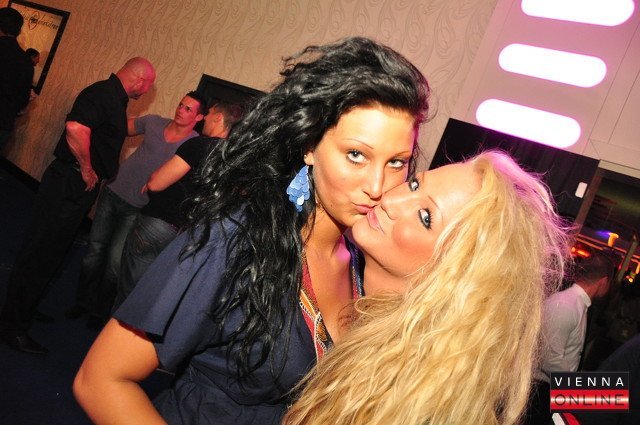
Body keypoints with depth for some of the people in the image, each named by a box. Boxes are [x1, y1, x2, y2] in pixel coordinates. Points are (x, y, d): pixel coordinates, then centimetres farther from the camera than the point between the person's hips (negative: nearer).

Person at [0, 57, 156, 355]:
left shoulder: (115, 100, 16)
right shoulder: (102, 93, -16)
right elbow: (76, 128, -32)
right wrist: (87, 169, -20)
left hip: (82, 186, 10)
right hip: (70, 183, -10)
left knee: (51, 252, 19)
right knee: (40, 252, -2)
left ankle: (25, 310, 34)